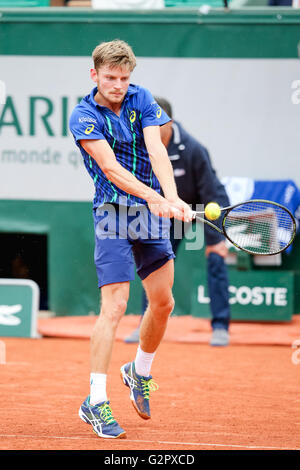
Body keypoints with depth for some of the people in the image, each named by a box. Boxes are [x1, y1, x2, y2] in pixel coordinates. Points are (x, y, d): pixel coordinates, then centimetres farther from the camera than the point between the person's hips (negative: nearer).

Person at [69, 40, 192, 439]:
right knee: (114, 306, -14)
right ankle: (95, 403, -14)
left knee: (163, 303, 10)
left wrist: (172, 198, -27)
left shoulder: (142, 100, 2)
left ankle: (140, 372, 36)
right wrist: (154, 197, -33)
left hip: (152, 212, 5)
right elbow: (110, 168, -21)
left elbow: (157, 151, -11)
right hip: (113, 212, -5)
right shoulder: (84, 116, -10)